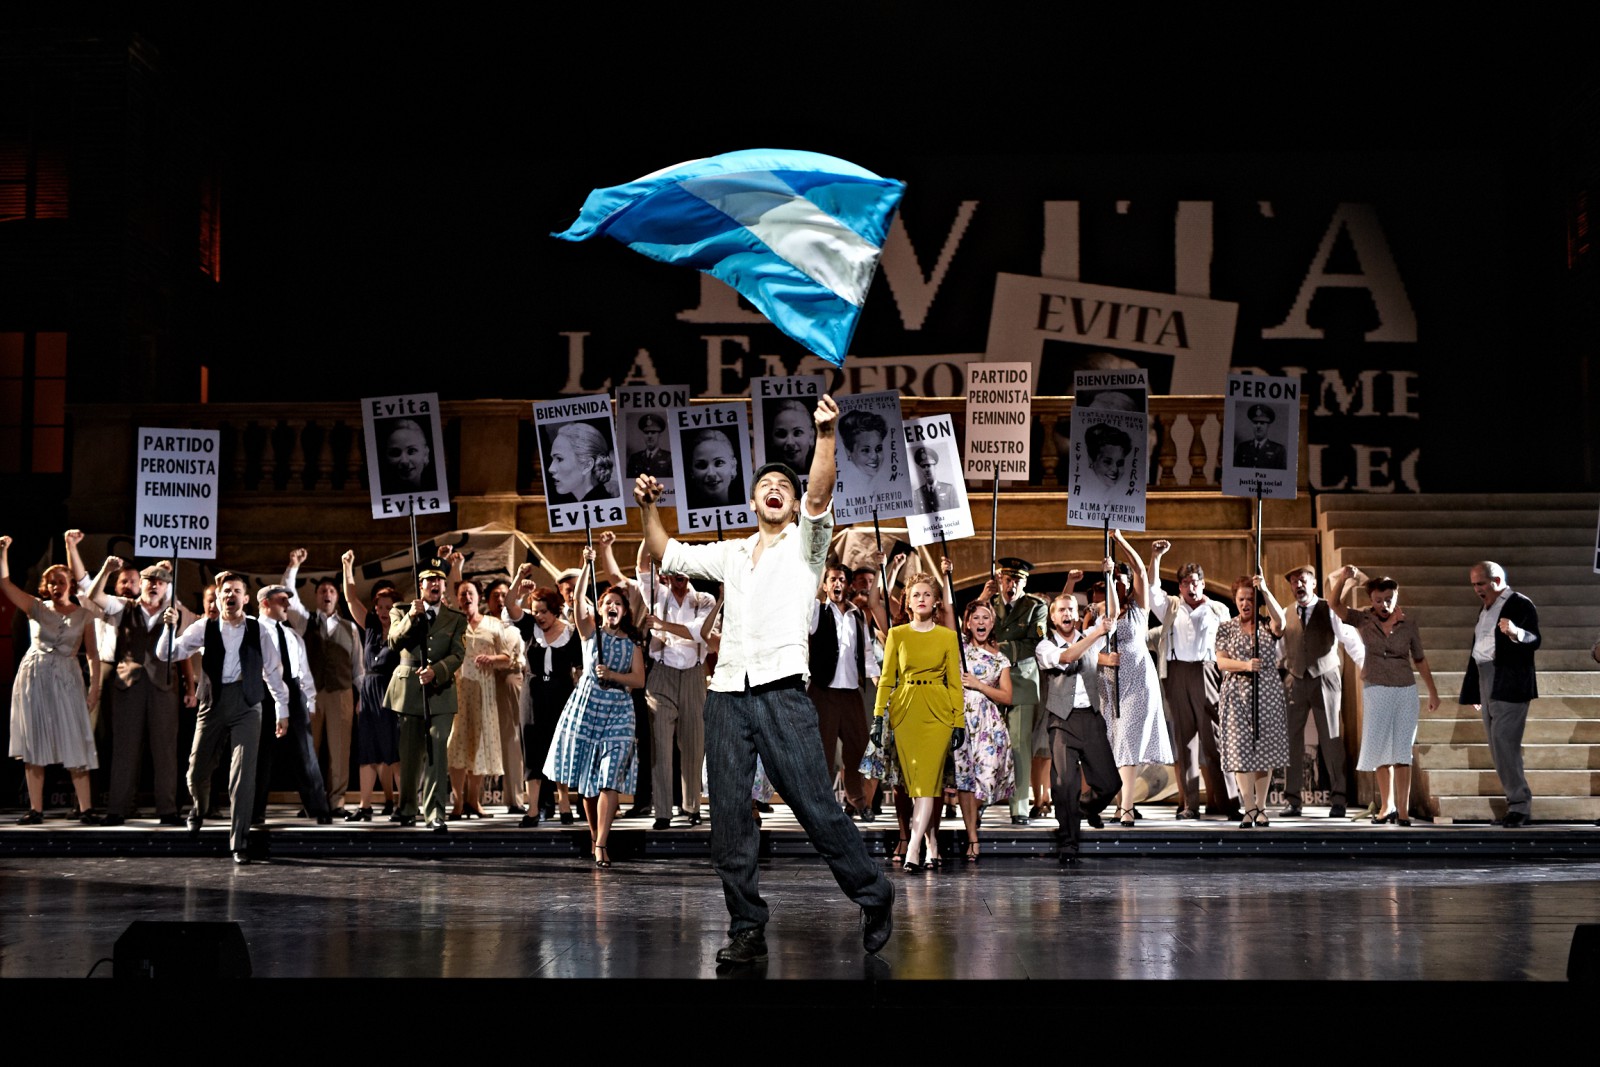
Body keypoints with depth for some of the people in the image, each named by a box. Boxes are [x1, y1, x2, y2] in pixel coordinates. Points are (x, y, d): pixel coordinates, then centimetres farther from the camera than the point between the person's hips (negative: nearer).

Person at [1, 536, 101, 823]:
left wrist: (95, 686, -5)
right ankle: (36, 809, 5)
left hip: (66, 680, -2)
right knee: (33, 746, 2)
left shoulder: (83, 614, 5)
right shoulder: (37, 608, 7)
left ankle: (86, 808, -5)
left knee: (74, 744, -6)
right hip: (34, 677, 2)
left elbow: (92, 653, 4)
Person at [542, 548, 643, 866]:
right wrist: (587, 565, -17)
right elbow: (579, 598, -8)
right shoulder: (591, 632, 7)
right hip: (586, 706, 0)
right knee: (587, 779, 4)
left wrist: (612, 675, -13)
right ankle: (594, 834, 20)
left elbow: (639, 680, 2)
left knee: (611, 778, -11)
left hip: (618, 712, 0)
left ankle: (601, 845, -16)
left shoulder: (632, 644, 11)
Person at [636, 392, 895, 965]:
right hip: (727, 696, 5)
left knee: (817, 808, -9)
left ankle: (874, 896, 7)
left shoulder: (804, 544, 10)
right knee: (729, 822, 0)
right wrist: (647, 508, 14)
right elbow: (668, 554, 29)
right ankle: (747, 929, 5)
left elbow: (819, 497, -8)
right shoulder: (731, 554, 23)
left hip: (782, 692, -5)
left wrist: (825, 435, -23)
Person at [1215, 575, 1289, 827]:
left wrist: (1265, 591, -30)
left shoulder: (1267, 626, 5)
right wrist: (1245, 665, -20)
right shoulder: (1226, 629, 7)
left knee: (1265, 749, 2)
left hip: (1267, 693, 0)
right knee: (1240, 749, -7)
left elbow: (1280, 620, -20)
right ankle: (1248, 808, -7)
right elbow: (1221, 662, -2)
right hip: (1237, 694, 0)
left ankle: (1260, 807, 11)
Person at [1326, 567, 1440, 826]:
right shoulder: (1363, 620, -1)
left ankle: (1403, 810, -2)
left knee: (1402, 751, -1)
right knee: (1380, 749, 5)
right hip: (1376, 690, 0)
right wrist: (1344, 578, -30)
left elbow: (1420, 659, 10)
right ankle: (1386, 806, 15)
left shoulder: (1408, 624, 2)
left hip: (1405, 690, 0)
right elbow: (1334, 604, -14)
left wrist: (1433, 692, 13)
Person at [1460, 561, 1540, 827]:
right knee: (1498, 748, 6)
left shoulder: (1521, 605, -5)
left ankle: (1520, 806, -10)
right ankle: (1518, 802, 10)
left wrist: (1515, 633, -36)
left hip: (1509, 685, -9)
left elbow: (1534, 641, -15)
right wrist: (1473, 692, 23)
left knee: (1504, 745, -14)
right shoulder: (1485, 609, 21)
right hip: (1487, 684, 9)